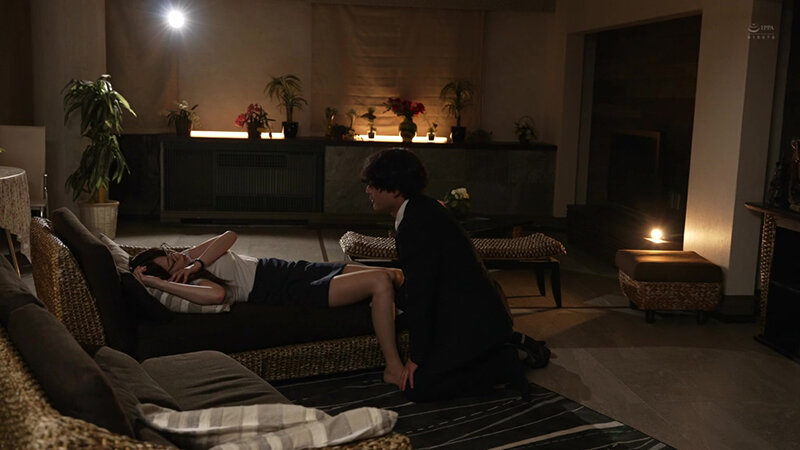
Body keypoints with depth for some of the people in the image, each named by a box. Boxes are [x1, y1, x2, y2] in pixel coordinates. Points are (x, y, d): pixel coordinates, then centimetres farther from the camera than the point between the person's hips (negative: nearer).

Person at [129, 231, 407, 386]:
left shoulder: (189, 257, 7)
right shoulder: (191, 284, -16)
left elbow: (229, 236, -3)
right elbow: (218, 294, -39)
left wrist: (197, 265, -14)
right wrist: (155, 283, -33)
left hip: (292, 270, 8)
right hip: (292, 291, -8)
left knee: (392, 274, 1)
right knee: (380, 283, -21)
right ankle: (394, 369, -12)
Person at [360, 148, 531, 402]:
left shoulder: (418, 222, -23)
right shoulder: (420, 210, 9)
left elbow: (420, 292, -21)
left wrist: (416, 357, -15)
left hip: (470, 321, -10)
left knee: (416, 387, -7)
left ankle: (503, 364, -4)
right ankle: (501, 351, 15)